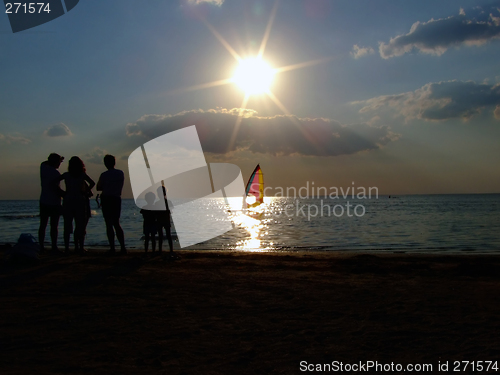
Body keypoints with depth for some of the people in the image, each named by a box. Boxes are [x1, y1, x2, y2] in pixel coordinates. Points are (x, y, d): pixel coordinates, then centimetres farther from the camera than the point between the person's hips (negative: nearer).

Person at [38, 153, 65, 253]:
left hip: (43, 202, 6)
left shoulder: (43, 167, 4)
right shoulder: (55, 173, -16)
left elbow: (46, 162, 29)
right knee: (54, 226, -2)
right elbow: (56, 188, -21)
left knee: (43, 225, 10)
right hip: (54, 203, -6)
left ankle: (41, 246, 10)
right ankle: (54, 247, -2)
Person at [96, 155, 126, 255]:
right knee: (117, 224, 12)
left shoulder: (104, 175, -8)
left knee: (109, 224, -2)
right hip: (117, 199, 4)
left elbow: (98, 188, 1)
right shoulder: (121, 173, 6)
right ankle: (123, 247, 4)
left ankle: (112, 248, -5)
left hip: (106, 199, -4)